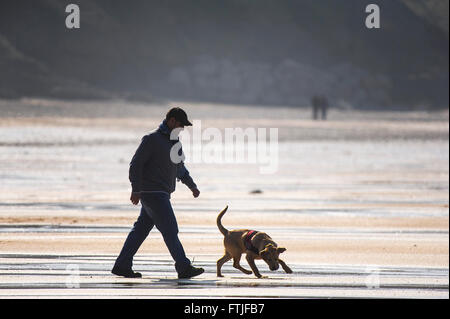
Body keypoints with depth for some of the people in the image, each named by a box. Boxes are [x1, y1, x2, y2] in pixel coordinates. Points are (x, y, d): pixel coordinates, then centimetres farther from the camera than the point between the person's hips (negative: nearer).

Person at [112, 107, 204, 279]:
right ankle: (184, 268, -9)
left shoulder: (174, 142, 17)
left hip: (161, 194, 9)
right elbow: (136, 164, -14)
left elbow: (180, 168, 30)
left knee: (141, 229, 10)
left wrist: (192, 186, 29)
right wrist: (136, 190, -19)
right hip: (152, 192, -9)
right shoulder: (152, 139, -11)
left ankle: (122, 265, 13)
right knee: (170, 230, -9)